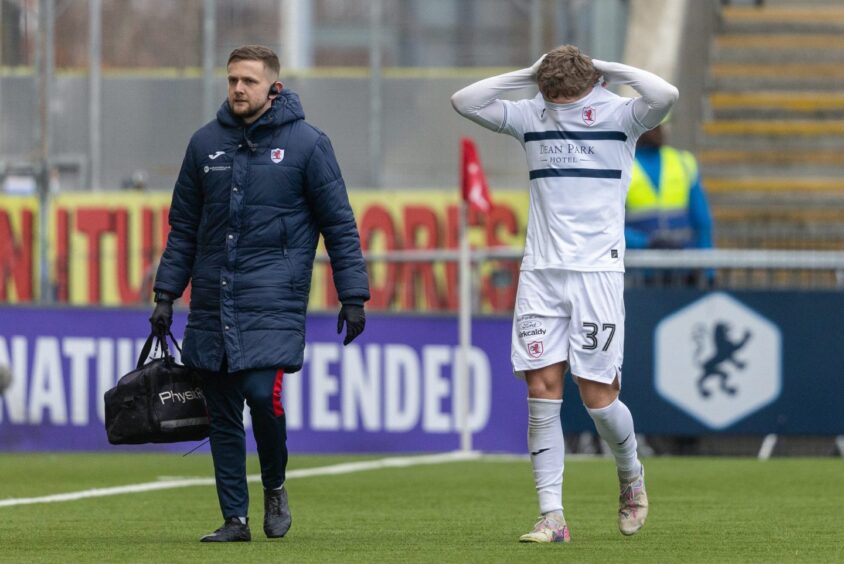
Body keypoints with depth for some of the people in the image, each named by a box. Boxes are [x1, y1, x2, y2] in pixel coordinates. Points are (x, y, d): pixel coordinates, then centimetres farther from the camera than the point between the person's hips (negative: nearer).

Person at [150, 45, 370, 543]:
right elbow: (183, 227, 16)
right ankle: (235, 517, 11)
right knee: (223, 416, 3)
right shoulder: (206, 144, 10)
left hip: (275, 300, -4)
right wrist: (166, 292, 9)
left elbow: (340, 225, 2)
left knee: (262, 393, -19)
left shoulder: (307, 143, -1)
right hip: (212, 305, 4)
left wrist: (353, 297, -2)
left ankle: (275, 487, 6)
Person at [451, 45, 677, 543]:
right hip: (540, 271, 3)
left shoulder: (618, 115, -2)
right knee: (542, 393, -4)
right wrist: (528, 75, -2)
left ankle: (631, 475, 27)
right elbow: (465, 101, 2)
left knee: (597, 396, -4)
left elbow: (665, 96, -21)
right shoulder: (531, 116, 8)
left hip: (598, 270, -3)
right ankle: (552, 516, -2)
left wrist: (608, 70, -10)